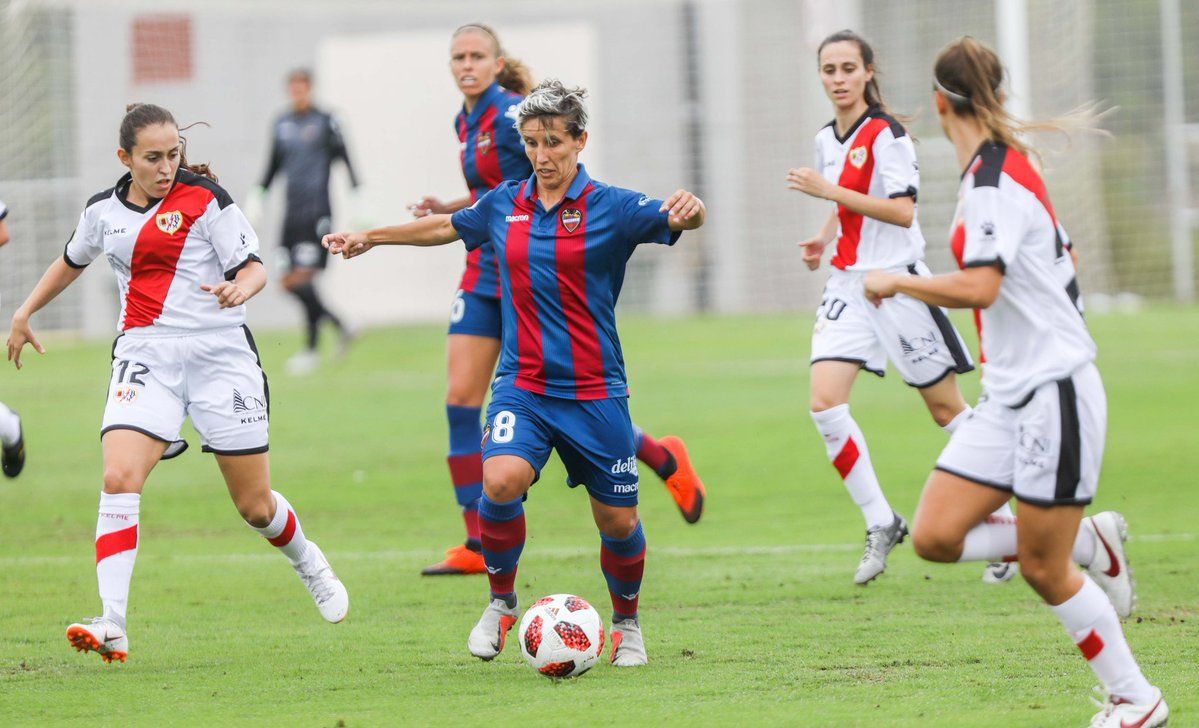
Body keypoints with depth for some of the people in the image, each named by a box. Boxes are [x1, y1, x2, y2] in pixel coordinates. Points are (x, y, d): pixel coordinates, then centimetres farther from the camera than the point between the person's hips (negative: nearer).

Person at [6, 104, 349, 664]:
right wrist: (25, 313, 32)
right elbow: (72, 261, 28)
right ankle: (112, 627, -25)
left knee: (256, 506, 5)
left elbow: (254, 268, -7)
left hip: (220, 354, -3)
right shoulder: (104, 210, 8)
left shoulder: (205, 199, -5)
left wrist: (239, 288, -29)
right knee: (119, 479, -21)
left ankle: (306, 561, 40)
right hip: (144, 355, 3)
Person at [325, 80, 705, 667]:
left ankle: (627, 623, 30)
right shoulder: (503, 205, 6)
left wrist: (687, 210, -44)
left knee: (618, 520, 3)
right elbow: (448, 226, 24)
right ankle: (501, 603, -3)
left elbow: (677, 220, -20)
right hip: (522, 386, 2)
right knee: (501, 480, -25)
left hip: (595, 392, -2)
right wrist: (371, 237, 32)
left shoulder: (611, 207, -6)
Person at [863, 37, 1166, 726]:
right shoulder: (1007, 166, 11)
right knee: (935, 535, 0)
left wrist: (898, 281, -17)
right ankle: (1092, 542, 13)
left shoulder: (993, 180, -18)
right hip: (1008, 396, 9)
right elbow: (1066, 261, 22)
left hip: (1054, 393, -9)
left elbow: (980, 286, -30)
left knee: (1043, 570, -1)